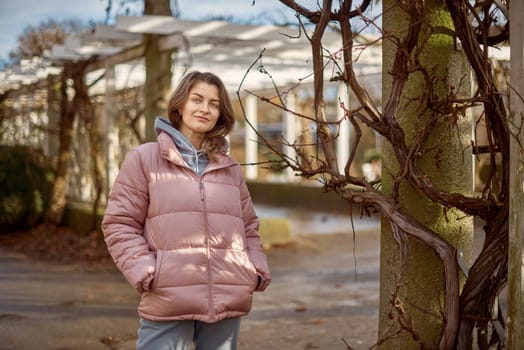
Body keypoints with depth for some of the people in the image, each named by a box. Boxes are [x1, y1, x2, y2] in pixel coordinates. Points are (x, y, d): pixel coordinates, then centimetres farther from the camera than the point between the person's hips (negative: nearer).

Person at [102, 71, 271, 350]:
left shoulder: (230, 169, 17)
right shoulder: (143, 158, 4)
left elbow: (248, 228, 23)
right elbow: (119, 224, 1)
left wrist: (257, 270, 6)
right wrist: (145, 272, -11)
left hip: (228, 303, 4)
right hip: (168, 303, -4)